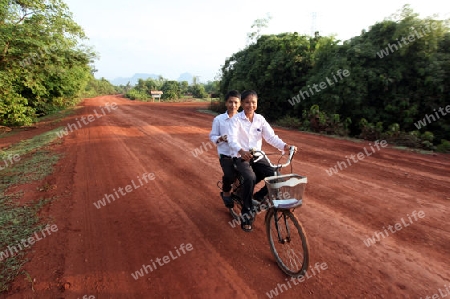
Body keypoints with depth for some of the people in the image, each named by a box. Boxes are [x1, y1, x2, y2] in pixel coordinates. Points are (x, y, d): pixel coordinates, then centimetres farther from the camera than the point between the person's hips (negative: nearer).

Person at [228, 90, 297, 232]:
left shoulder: (260, 119, 4)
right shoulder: (236, 119, -9)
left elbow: (271, 137, -6)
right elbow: (232, 139, -23)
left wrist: (285, 146, -25)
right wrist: (241, 151, -45)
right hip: (241, 157, -4)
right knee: (250, 178, -32)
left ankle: (259, 197, 13)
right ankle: (246, 215, -11)